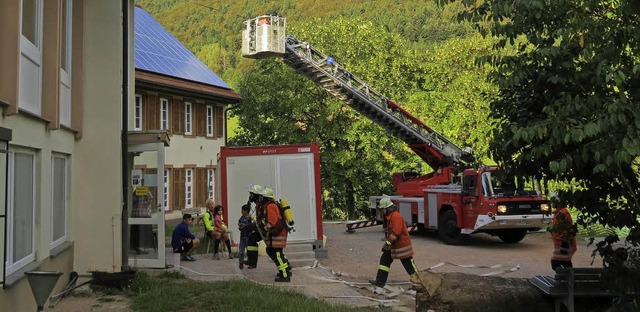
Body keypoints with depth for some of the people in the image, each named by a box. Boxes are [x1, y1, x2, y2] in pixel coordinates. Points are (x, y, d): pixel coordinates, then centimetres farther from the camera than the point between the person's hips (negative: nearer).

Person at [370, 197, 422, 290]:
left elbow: (396, 232, -28)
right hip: (394, 245, 10)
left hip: (402, 245, -10)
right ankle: (380, 281, 15)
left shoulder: (396, 216, -22)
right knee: (384, 260, 10)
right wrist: (388, 242, 24)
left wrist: (388, 243, -27)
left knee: (409, 265, -3)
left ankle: (418, 283, 5)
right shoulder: (390, 216, 11)